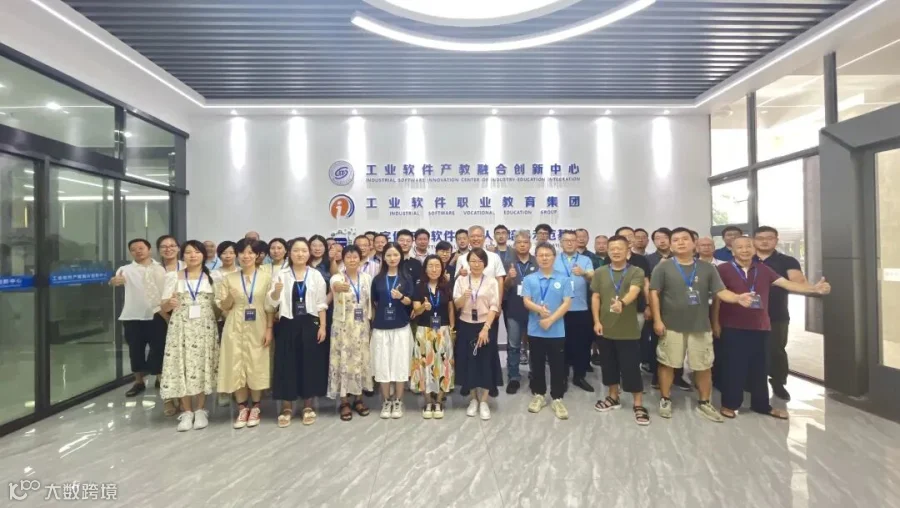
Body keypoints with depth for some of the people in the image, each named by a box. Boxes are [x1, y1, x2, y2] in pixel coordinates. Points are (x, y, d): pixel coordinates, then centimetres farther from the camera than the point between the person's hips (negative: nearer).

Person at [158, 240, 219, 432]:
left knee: (202, 367, 3)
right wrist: (168, 303, -18)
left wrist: (215, 321, -7)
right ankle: (186, 412, 13)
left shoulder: (212, 277, 5)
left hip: (204, 328, 0)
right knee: (182, 367, 0)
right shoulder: (174, 277, 5)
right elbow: (163, 306, 3)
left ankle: (200, 410, 16)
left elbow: (219, 304, 9)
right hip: (181, 328, 0)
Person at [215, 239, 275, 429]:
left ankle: (255, 408, 20)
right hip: (235, 328, 1)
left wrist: (269, 329, -6)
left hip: (258, 328, -1)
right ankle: (242, 408, 18)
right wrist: (230, 297, -15)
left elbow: (270, 306, -1)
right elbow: (222, 306, 5)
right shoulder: (229, 278, 3)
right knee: (236, 367, 4)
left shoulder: (266, 276, 0)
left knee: (257, 366, 4)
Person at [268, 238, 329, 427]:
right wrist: (276, 291, -26)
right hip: (288, 325, 0)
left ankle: (308, 407, 20)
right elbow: (272, 303, -5)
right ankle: (287, 408, 19)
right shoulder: (281, 274, 2)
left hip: (310, 325, 1)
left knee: (310, 364, 5)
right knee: (287, 364, 4)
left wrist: (323, 326, -4)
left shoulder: (316, 275, 4)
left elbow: (321, 304, 3)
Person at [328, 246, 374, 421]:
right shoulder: (337, 277, -8)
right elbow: (335, 285, -34)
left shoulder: (367, 277, 4)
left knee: (361, 360, 9)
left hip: (362, 326, 3)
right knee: (344, 360, 0)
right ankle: (344, 402, 13)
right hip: (343, 326, -3)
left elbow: (370, 302, 9)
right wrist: (339, 287, -58)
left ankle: (358, 399, 23)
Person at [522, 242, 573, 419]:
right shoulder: (529, 279, 1)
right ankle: (538, 395, 27)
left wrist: (550, 319, -15)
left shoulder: (564, 279, -2)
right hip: (535, 330, 1)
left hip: (557, 330, -1)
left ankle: (557, 399, 18)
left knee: (557, 365, 6)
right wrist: (539, 309, -24)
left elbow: (566, 303, -7)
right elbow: (526, 301, -5)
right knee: (537, 364, 12)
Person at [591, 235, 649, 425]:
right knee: (609, 366, 14)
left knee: (631, 368, 1)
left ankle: (638, 405, 16)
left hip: (628, 331, -3)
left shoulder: (636, 272, -5)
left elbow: (633, 292, -23)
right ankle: (613, 397, 32)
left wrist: (622, 302, -44)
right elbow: (595, 298, 5)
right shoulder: (600, 273, 5)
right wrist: (596, 321, -3)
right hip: (606, 329, 3)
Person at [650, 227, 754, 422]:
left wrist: (738, 298, -24)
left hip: (700, 326, 2)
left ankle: (704, 403, 28)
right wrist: (657, 320, -10)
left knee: (704, 366, 11)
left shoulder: (707, 268, 3)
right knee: (667, 364, 7)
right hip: (672, 326, -2)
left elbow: (721, 291, -3)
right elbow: (654, 293, -5)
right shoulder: (663, 267, -3)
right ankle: (665, 400, 23)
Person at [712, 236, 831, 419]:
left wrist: (814, 288, -14)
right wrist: (715, 323, -5)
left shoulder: (763, 269, 9)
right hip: (733, 328, -5)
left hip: (760, 327, 5)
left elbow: (787, 284, 2)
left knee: (759, 367, 14)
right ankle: (730, 404, 15)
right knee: (733, 366, 1)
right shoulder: (723, 269, -5)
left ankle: (761, 404, 28)